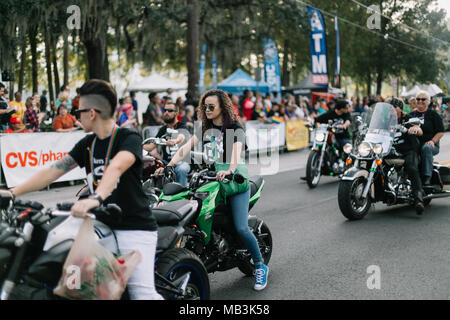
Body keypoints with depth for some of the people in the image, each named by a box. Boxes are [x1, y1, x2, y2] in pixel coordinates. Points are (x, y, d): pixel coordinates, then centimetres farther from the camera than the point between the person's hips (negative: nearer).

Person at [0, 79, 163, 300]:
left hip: (136, 228, -7)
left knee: (142, 293, -14)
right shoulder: (87, 143, 13)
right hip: (101, 226, 7)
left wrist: (95, 199, -46)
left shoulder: (129, 138, -9)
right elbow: (54, 170, 9)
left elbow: (116, 167, -29)